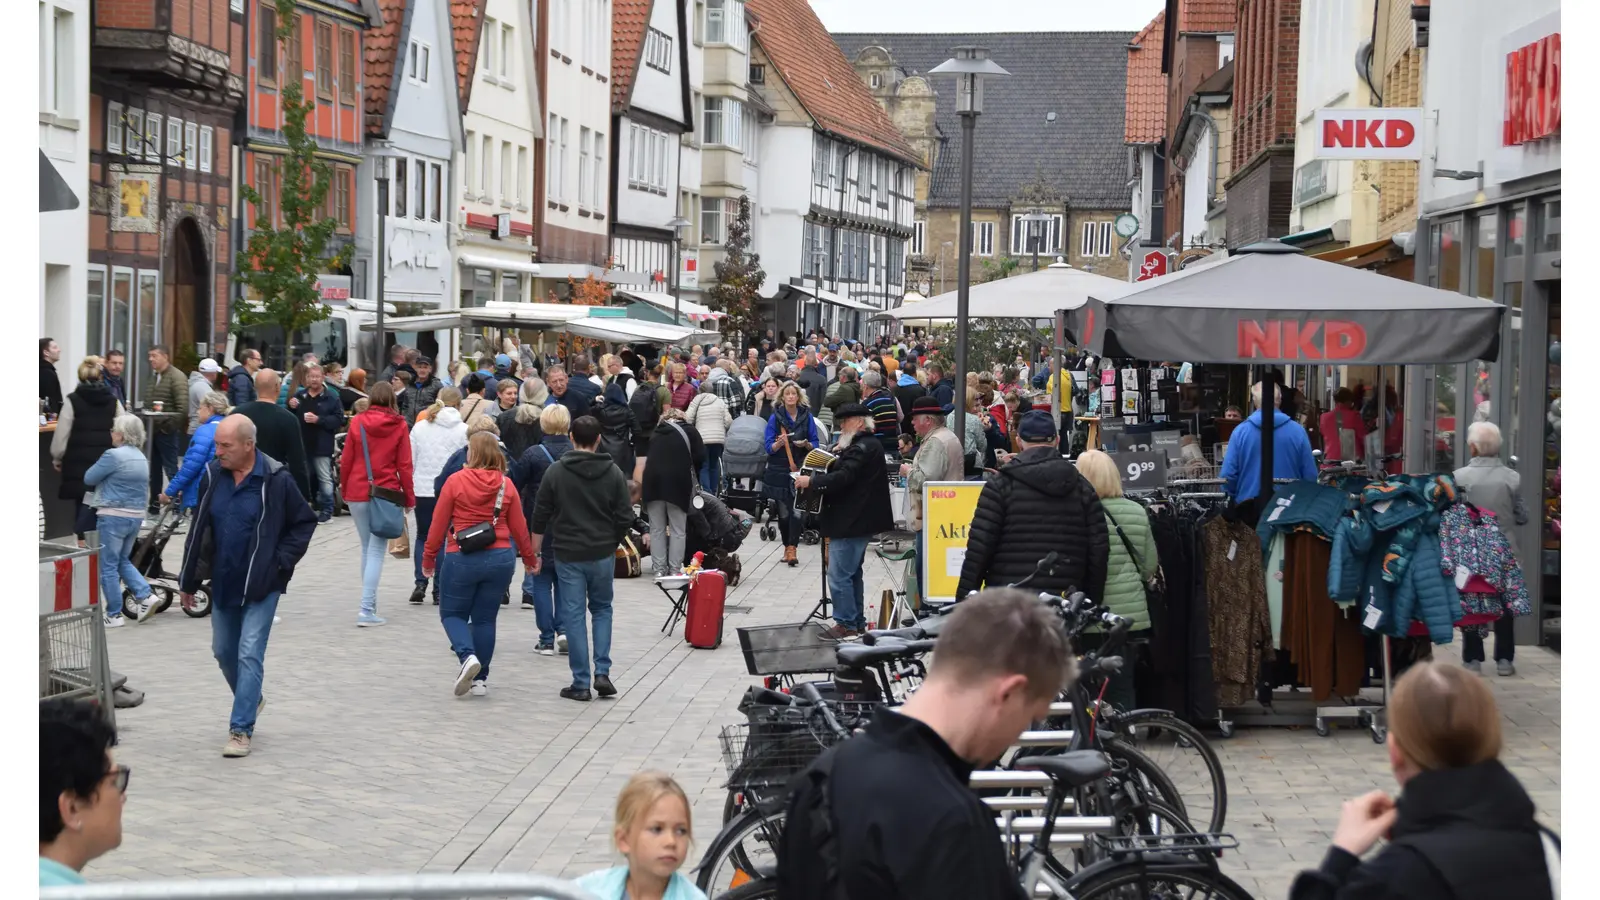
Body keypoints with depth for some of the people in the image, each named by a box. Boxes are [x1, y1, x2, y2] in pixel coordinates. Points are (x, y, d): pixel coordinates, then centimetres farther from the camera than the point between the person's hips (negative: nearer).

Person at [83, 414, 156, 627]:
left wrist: (99, 467, 11)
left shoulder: (113, 455, -16)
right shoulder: (141, 457, 10)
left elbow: (89, 479, -6)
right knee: (123, 560, 21)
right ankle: (144, 595, 4)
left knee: (108, 566, 2)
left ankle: (114, 615, 4)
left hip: (113, 516, -8)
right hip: (136, 516, 8)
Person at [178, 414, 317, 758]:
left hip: (261, 586, -5)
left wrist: (281, 562, -11)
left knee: (249, 655, -7)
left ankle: (241, 729, -2)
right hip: (224, 584, 5)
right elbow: (199, 532, 7)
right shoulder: (213, 476, -2)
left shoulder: (276, 480, -15)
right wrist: (188, 582, 10)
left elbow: (305, 523, -3)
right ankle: (251, 700, 42)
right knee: (224, 651, 16)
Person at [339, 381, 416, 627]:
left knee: (367, 548, 16)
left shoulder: (357, 422, 1)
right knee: (376, 550, -2)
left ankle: (370, 604, 21)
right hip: (386, 494, -2)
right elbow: (405, 465, -3)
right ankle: (367, 609, -12)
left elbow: (346, 460, 2)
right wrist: (409, 497, 4)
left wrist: (344, 489, 14)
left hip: (357, 493, 2)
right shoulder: (399, 426, -3)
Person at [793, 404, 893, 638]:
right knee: (852, 574, 19)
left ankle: (846, 624, -7)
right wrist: (841, 453, 5)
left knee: (839, 576, -9)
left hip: (850, 522, -12)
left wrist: (811, 481, -21)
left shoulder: (862, 448, -17)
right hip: (859, 520, 12)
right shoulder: (868, 444, 17)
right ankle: (858, 622, 25)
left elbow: (844, 478, -26)